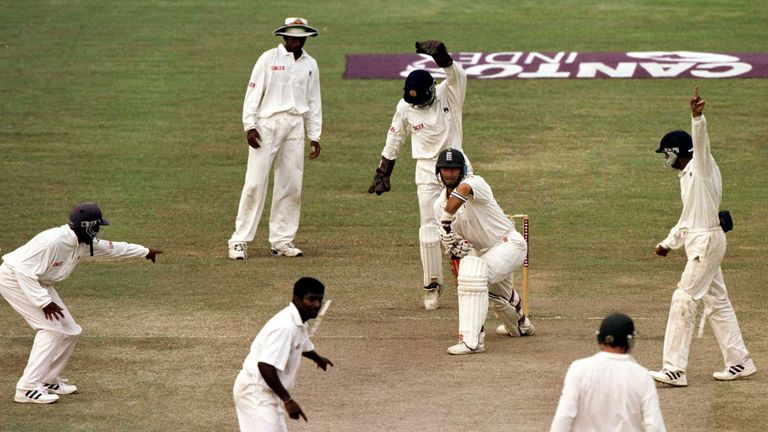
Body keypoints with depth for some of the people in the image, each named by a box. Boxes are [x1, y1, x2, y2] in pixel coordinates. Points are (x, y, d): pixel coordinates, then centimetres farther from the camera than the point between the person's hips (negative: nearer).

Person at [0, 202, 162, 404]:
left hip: (39, 283, 9)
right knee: (52, 328, -18)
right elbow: (24, 270, -33)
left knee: (69, 331, 7)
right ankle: (28, 388, -18)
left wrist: (145, 251, 24)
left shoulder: (83, 244, -2)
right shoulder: (53, 241, -31)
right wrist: (44, 302, -35)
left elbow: (112, 248, 15)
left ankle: (49, 380, 21)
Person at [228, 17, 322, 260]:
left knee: (291, 185, 4)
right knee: (255, 183, -8)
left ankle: (282, 241, 12)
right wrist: (249, 126, -13)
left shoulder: (310, 65, 12)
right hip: (268, 124, -4)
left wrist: (314, 136, 11)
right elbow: (253, 92, -4)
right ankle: (239, 241, -5)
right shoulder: (269, 59, -1)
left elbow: (313, 102, 16)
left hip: (296, 126, 5)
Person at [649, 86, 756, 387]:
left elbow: (700, 140, -30)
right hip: (698, 242, 10)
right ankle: (739, 363, 19)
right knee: (717, 302, 13)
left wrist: (697, 117, -48)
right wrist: (669, 243, 28)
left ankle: (674, 370, -12)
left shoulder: (702, 166, -9)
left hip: (706, 240, -10)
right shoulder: (687, 176, 19)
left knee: (683, 300, -11)